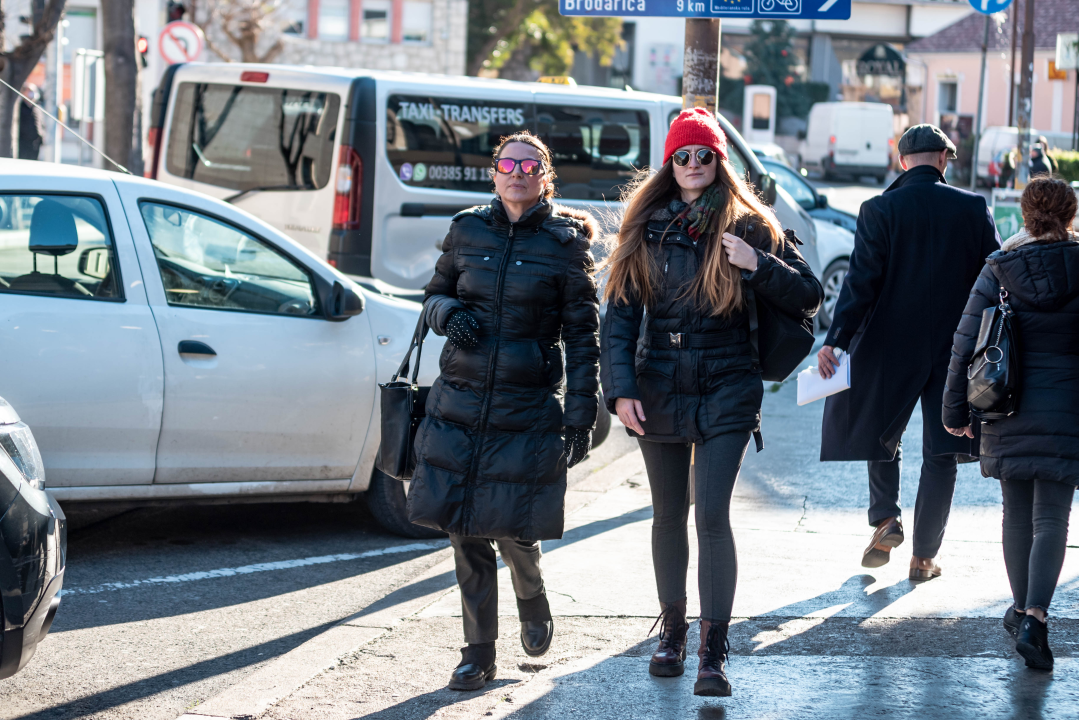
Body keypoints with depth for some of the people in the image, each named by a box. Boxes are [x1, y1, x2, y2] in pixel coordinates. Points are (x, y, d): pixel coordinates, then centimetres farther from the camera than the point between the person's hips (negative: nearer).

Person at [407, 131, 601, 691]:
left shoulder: (565, 242, -1)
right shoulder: (467, 230, 6)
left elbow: (582, 334, 0)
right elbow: (434, 294, 18)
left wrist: (581, 415, -4)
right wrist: (448, 313, -7)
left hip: (529, 409, -3)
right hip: (460, 402, 3)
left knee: (514, 529, -5)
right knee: (465, 530, 2)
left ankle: (532, 602, 30)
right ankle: (478, 651, 15)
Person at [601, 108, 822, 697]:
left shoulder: (748, 226, 0)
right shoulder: (644, 228, 6)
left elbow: (809, 297, -1)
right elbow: (620, 315, 4)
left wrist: (757, 265, -18)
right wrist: (620, 388, -8)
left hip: (726, 391, -3)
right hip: (659, 390, 3)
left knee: (713, 516, -12)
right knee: (669, 515, 13)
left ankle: (714, 651, -11)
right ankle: (672, 630, 28)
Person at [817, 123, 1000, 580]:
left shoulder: (880, 210, -7)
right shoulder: (974, 209, -2)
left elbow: (862, 281, -14)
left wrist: (836, 339, -16)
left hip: (891, 347, -1)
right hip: (955, 350, 1)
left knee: (882, 436, 22)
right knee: (940, 454, 7)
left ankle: (886, 518, 5)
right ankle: (924, 557, 8)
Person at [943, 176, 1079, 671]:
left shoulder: (998, 271, -2)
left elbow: (965, 344, -1)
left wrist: (956, 410, 7)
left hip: (1007, 410, 2)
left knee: (1017, 512, 16)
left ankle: (1021, 608, 28)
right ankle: (1035, 616, -17)